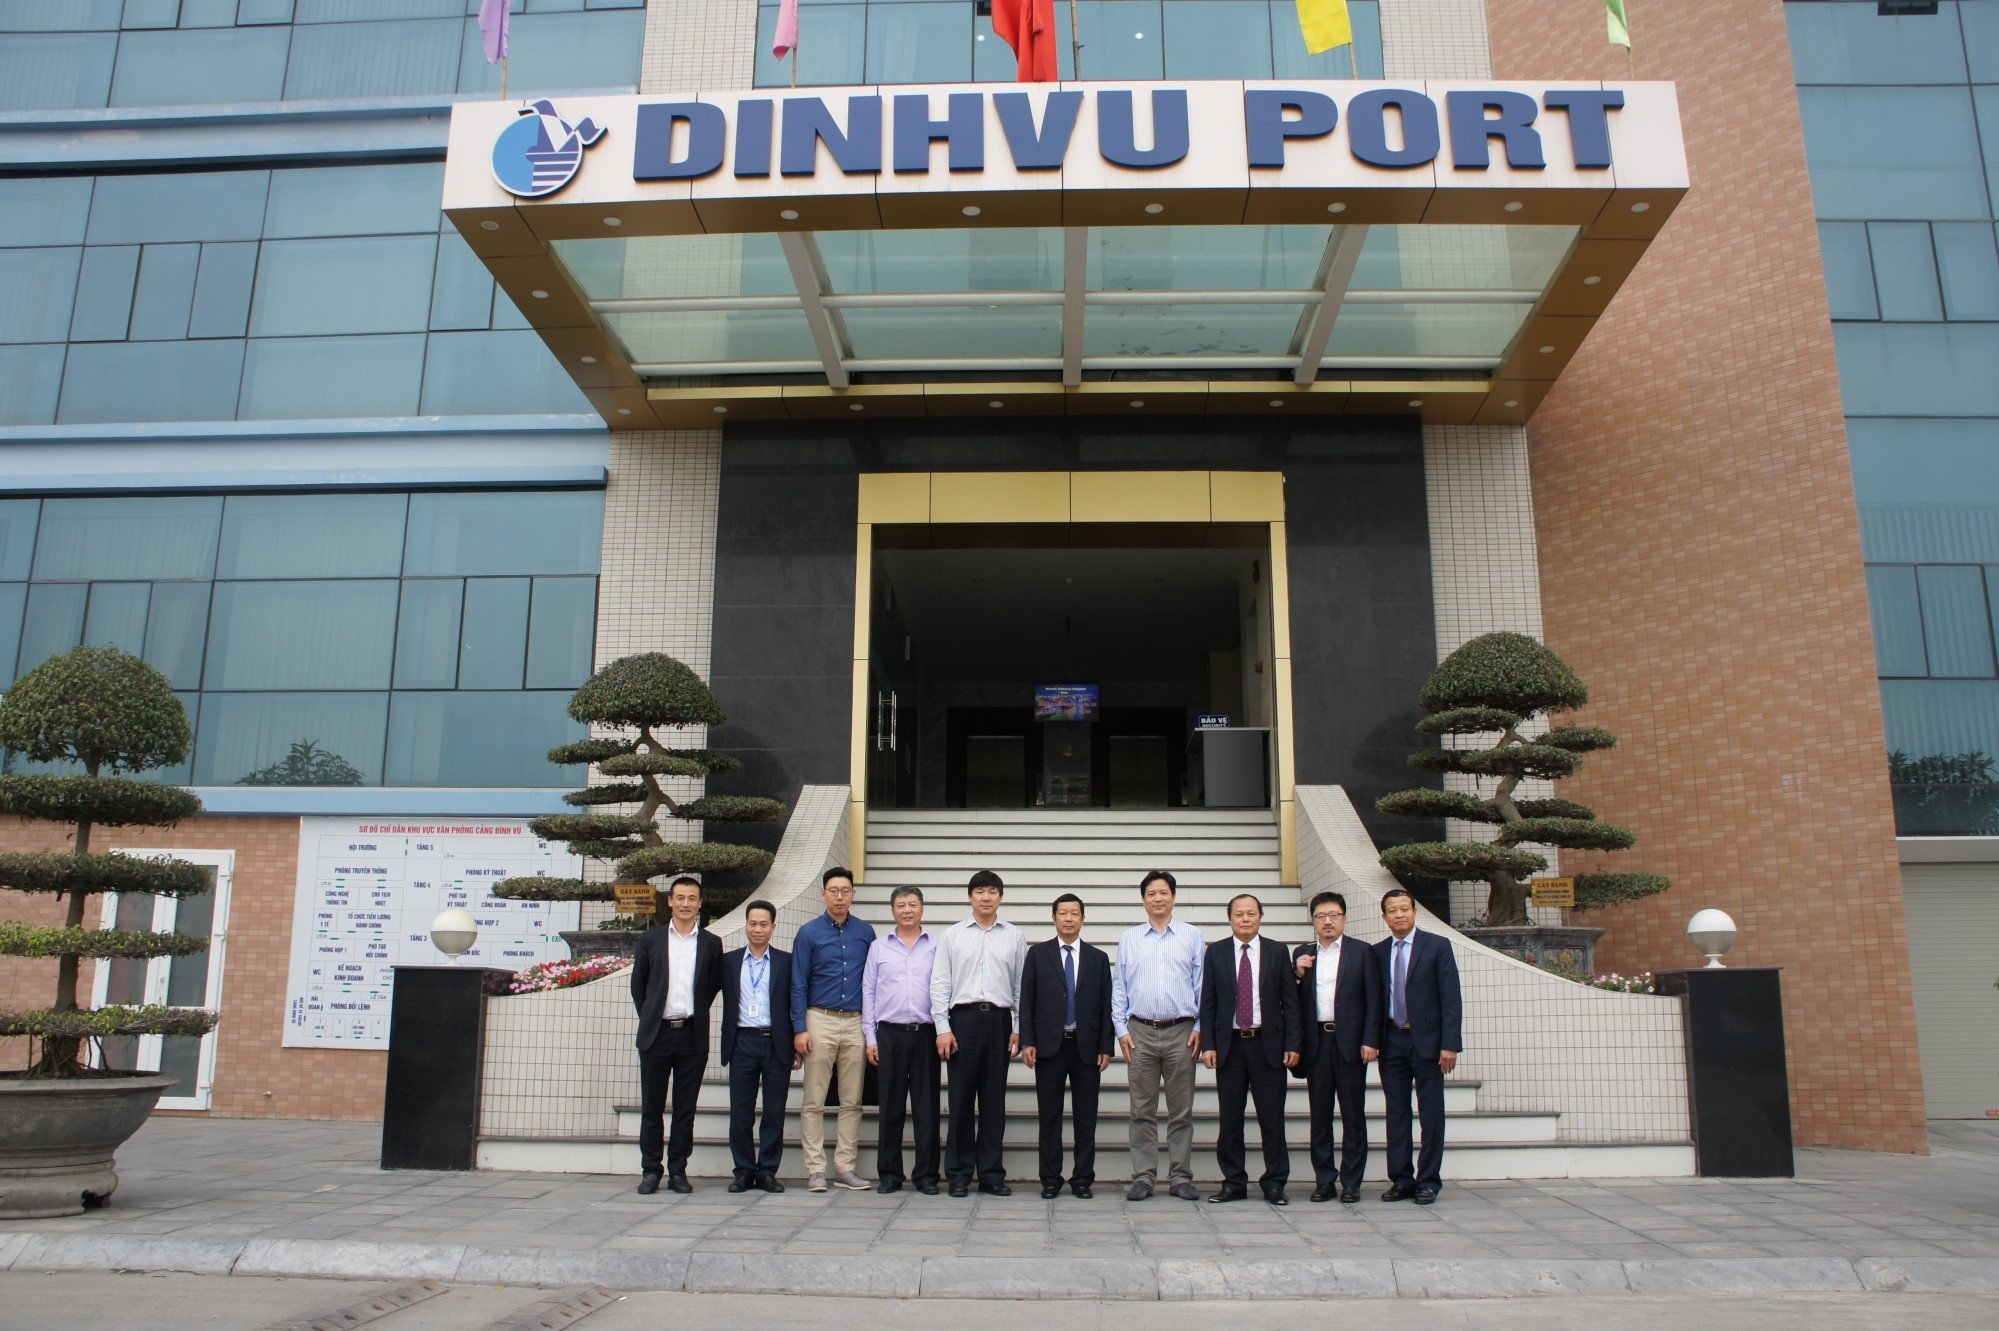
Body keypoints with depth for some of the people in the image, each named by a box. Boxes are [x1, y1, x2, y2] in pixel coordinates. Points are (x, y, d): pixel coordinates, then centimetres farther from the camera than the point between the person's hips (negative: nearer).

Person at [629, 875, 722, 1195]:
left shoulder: (711, 943, 5)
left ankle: (678, 1170, 13)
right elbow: (638, 983, 11)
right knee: (652, 1107, 5)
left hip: (692, 1034, 0)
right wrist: (648, 1017, 7)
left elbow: (714, 986, 11)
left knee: (686, 1108, 5)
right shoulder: (651, 939, 6)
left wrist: (696, 1014, 6)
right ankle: (650, 1170, 14)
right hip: (656, 1034, 0)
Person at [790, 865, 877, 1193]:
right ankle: (815, 1169, 5)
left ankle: (845, 1167, 12)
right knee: (814, 1101, -1)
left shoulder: (865, 932, 7)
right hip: (820, 1021, -2)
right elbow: (798, 985, 1)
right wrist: (800, 1029, -6)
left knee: (852, 1101, 5)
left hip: (856, 1023, 2)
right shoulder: (809, 933, 1)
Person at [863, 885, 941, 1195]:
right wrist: (870, 1037, 4)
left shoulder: (936, 946, 6)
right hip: (889, 1033, 1)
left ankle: (926, 1175, 9)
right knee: (890, 1106, 4)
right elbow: (868, 992, 10)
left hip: (926, 1033, -1)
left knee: (926, 1107, 1)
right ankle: (889, 1174, 13)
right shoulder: (879, 947, 11)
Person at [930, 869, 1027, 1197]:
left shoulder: (1014, 937, 9)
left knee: (994, 1100, 5)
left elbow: (1021, 985, 9)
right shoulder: (952, 936, 6)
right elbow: (940, 984, 3)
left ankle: (992, 1173, 13)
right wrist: (943, 1028, -4)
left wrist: (1018, 1028, 2)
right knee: (961, 1099, 2)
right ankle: (959, 1174, 10)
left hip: (999, 1020, 1)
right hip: (963, 1018, -1)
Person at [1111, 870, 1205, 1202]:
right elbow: (1118, 987, 8)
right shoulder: (1129, 938, 9)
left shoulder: (1193, 937, 7)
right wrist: (1121, 1030, 1)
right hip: (1141, 1032, 0)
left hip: (1181, 1032, 0)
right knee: (1143, 1111, 3)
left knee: (1181, 1111, 5)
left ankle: (1181, 1177, 12)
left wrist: (1200, 1028, -2)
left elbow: (1203, 985, 5)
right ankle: (1143, 1177, 8)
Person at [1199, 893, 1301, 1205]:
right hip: (1229, 1045, 1)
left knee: (1272, 1118, 2)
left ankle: (1274, 1184, 12)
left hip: (1268, 1045, -1)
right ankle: (1234, 1183, 15)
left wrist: (1292, 1044, -4)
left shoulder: (1277, 951, 4)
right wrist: (1208, 1045, -4)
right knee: (1230, 1119, 6)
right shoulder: (1216, 952, 5)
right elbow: (1207, 1002, 4)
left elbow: (1290, 1001, 3)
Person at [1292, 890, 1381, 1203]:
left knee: (1353, 1115, 3)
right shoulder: (1302, 954, 11)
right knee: (1320, 1116, 6)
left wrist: (1370, 1041, -8)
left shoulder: (1362, 952, 3)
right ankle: (1324, 1180, 13)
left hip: (1349, 1042, -2)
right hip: (1316, 1042, 3)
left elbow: (1373, 1000, -1)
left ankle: (1351, 1182, 10)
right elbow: (1293, 1001, 9)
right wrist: (1297, 975, -8)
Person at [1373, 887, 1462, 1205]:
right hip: (1392, 1042, 3)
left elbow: (1451, 998, -6)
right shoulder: (1377, 952, 8)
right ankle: (1401, 1180, 15)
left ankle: (1429, 1181, 11)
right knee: (1396, 1113, 7)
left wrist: (1450, 1044, -11)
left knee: (1431, 1113, 3)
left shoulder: (1437, 946, -1)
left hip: (1427, 1040, -3)